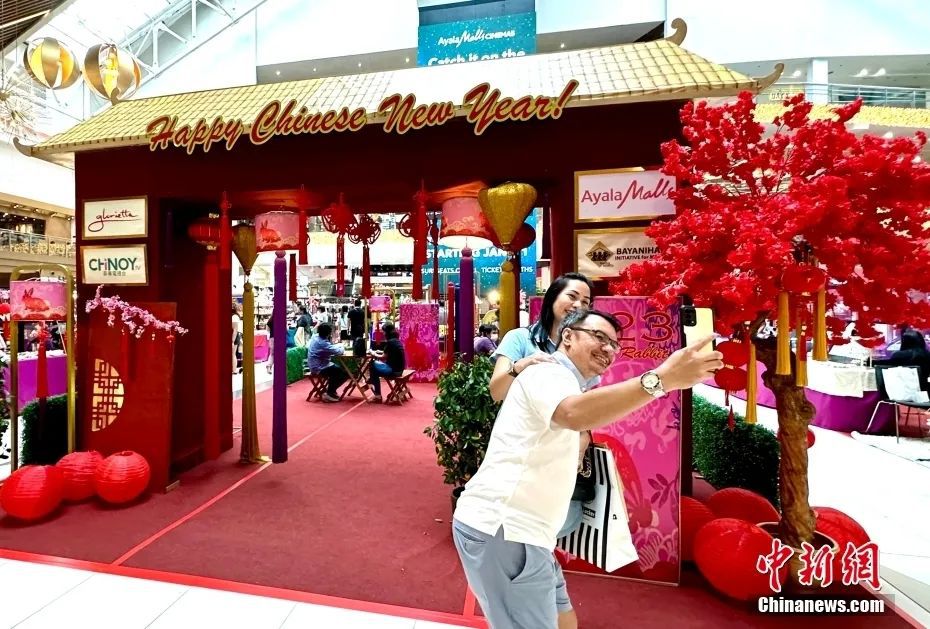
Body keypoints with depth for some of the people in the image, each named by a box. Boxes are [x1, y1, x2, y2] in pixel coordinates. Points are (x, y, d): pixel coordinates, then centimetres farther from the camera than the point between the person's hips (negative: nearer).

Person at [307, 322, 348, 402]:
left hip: (315, 365, 10)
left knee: (338, 368, 24)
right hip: (319, 368, -10)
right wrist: (342, 347, -5)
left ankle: (330, 389, 29)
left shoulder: (316, 337, 2)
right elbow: (339, 352, -26)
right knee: (345, 373, -9)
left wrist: (338, 346, 1)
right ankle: (329, 393, 3)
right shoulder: (323, 343, -26)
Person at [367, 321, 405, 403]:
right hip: (398, 368, 9)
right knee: (374, 364, 18)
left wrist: (374, 354, 5)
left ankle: (378, 395, 15)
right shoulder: (397, 340, 9)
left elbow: (384, 357, -10)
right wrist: (380, 352, 14)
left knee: (373, 368, 9)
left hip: (394, 370, -9)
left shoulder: (390, 342, -17)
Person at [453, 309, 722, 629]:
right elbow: (575, 414, -37)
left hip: (513, 529, 10)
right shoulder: (548, 373, -13)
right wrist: (661, 378, -40)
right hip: (500, 529, -10)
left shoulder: (561, 382, 21)